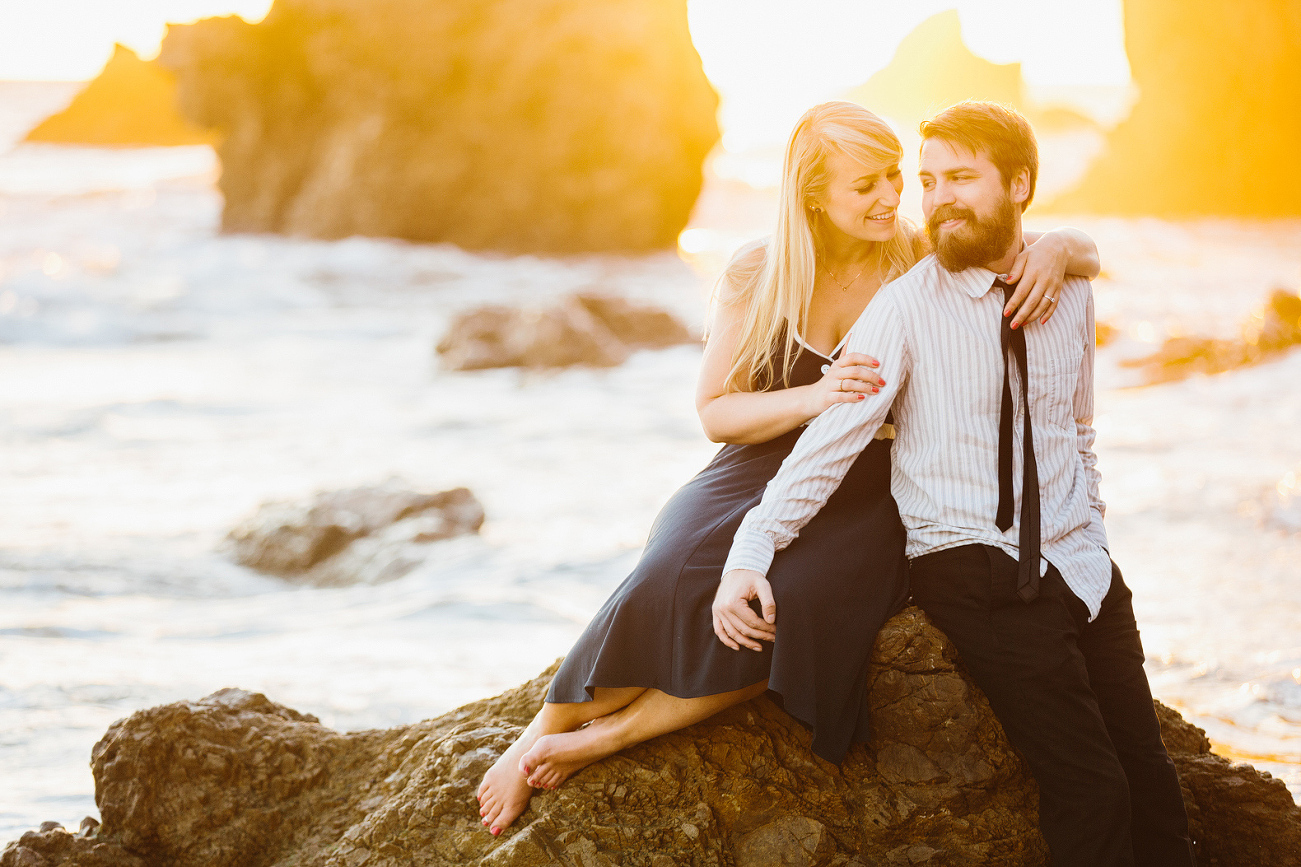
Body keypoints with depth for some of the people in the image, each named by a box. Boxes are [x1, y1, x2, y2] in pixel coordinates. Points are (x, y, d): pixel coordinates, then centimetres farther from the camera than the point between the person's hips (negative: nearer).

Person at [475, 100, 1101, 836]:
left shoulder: (921, 259, -1)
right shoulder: (758, 276, 0)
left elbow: (1087, 254, 3)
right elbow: (716, 412, 1)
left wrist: (1054, 248, -22)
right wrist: (813, 398, -17)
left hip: (872, 494, 0)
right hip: (767, 469, 0)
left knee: (806, 600, -34)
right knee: (682, 572, -32)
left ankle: (609, 735, -26)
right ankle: (539, 739, -19)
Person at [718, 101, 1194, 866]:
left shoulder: (1071, 294, 6)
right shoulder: (905, 309, -8)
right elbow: (830, 439, -15)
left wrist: (1091, 531, 12)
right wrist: (749, 553, -24)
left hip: (1080, 566, 5)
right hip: (974, 573, -5)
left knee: (1150, 778, 1)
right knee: (1090, 791, -13)